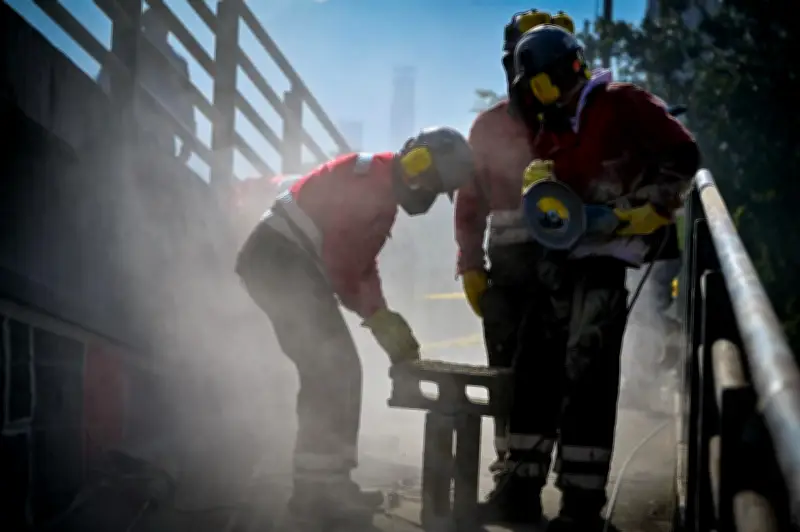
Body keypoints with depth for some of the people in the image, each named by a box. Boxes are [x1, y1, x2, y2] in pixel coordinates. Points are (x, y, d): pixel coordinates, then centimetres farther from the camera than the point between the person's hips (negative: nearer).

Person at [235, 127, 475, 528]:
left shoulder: (382, 196, 19)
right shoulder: (369, 178, -15)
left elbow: (361, 265, 23)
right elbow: (336, 255, -17)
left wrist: (384, 321, 12)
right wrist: (375, 315, -6)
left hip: (285, 266, 11)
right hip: (280, 261, -11)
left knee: (330, 372, 12)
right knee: (335, 370, -13)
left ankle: (319, 483, 16)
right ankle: (323, 484, -11)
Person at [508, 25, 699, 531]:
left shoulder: (620, 103, -8)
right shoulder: (549, 127, 16)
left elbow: (683, 154, -9)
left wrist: (654, 209, -14)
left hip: (608, 248, -8)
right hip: (560, 250, 8)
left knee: (586, 370, -14)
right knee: (538, 364, 8)